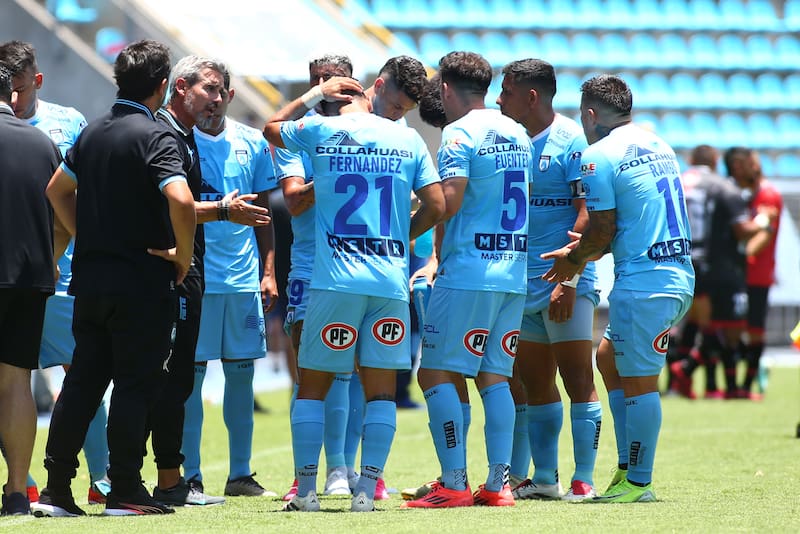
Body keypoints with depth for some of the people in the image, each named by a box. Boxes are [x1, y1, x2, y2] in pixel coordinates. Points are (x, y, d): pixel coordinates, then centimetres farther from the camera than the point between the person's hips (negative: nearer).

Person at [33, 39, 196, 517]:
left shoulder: (93, 133, 11)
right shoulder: (155, 136, -13)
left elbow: (58, 189, 22)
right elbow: (180, 199, -27)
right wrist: (183, 255, -13)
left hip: (90, 276, 7)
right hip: (143, 280, -7)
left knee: (82, 381, 10)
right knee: (136, 384, -1)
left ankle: (57, 489, 9)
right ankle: (125, 491, 0)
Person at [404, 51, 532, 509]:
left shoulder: (459, 133, -8)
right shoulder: (517, 133, 15)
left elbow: (449, 200, -20)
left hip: (467, 271, -7)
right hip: (514, 272, 7)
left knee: (437, 374, -3)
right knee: (494, 377, 9)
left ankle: (454, 484, -10)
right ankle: (499, 484, 4)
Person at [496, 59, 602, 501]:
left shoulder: (573, 141, -9)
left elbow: (586, 216, -14)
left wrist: (568, 280, -20)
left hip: (565, 283, -8)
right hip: (522, 282, 8)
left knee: (577, 377, -7)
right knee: (534, 383, 10)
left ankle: (583, 479, -6)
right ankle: (543, 478, 16)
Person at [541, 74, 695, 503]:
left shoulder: (599, 155, -10)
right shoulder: (658, 146, 16)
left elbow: (603, 229, -11)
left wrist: (575, 258, 7)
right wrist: (587, 251, 22)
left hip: (642, 284, -9)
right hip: (680, 275, 9)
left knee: (639, 383, -3)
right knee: (609, 356, 21)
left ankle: (638, 483, 2)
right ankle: (629, 467, 22)